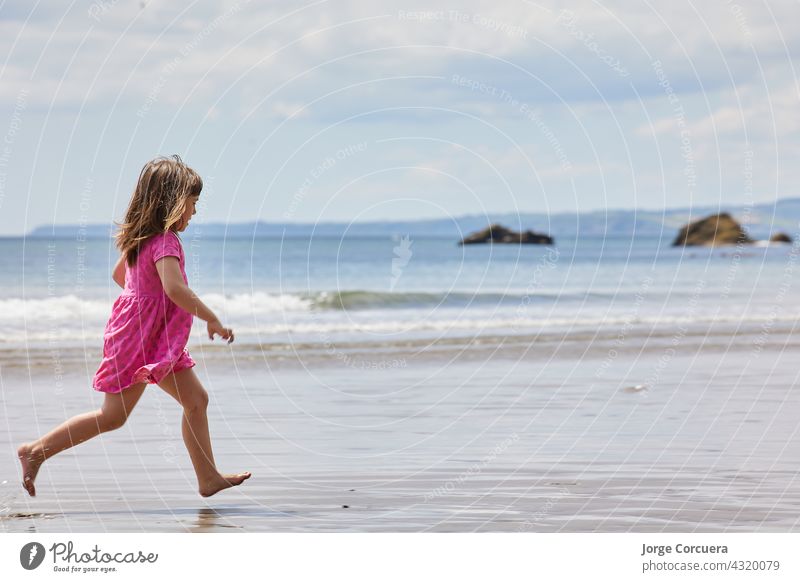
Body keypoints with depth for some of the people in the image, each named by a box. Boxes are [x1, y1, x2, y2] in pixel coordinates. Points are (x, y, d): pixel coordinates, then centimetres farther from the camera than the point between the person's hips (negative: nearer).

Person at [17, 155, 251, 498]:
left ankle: (209, 478, 11)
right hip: (140, 339, -10)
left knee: (196, 399, 8)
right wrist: (212, 320, -27)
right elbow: (174, 288, -34)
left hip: (158, 338, 10)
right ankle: (36, 452, 3)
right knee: (113, 416, -4)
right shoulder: (165, 241, -20)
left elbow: (119, 274, 24)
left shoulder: (141, 237, 10)